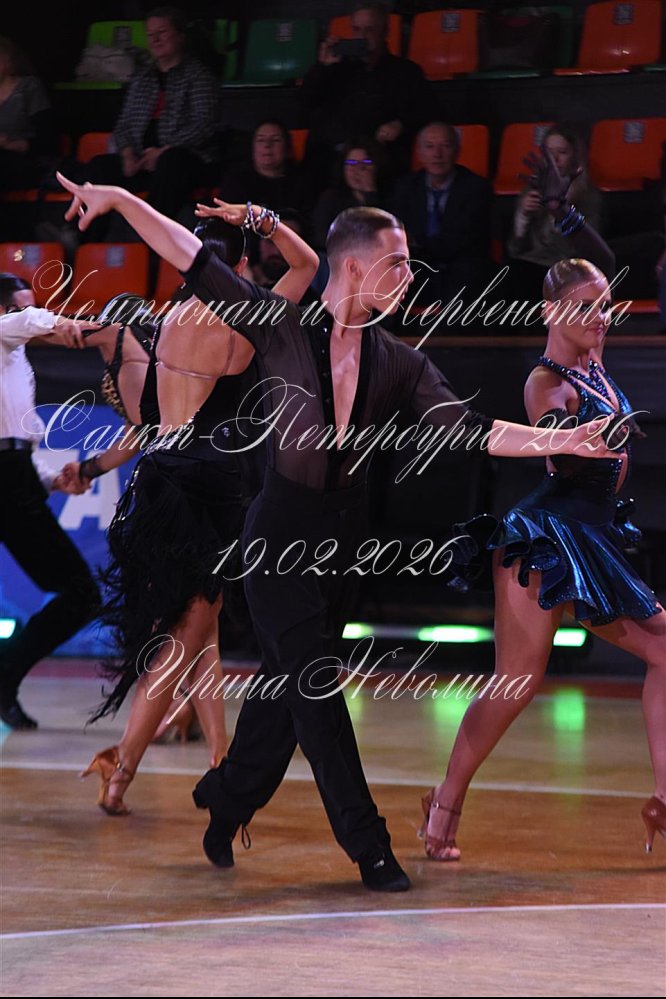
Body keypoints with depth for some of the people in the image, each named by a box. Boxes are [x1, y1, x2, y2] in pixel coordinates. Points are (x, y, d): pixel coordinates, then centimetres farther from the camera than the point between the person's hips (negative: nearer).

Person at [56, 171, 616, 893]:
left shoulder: (397, 363, 3)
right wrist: (122, 202, -12)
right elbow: (196, 263, -6)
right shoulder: (281, 328, -7)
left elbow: (469, 429, -5)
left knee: (288, 684, 12)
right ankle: (367, 844, -4)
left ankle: (229, 800, 32)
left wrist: (557, 441, -18)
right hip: (281, 531, -5)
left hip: (342, 534, 5)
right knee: (312, 684, -6)